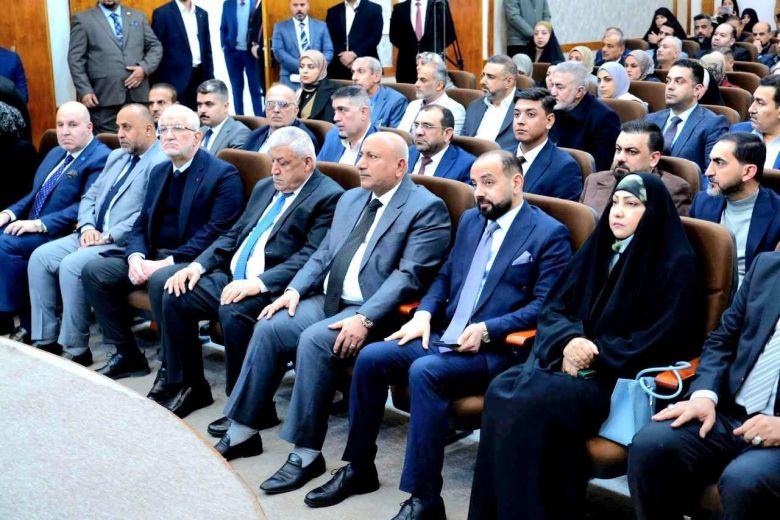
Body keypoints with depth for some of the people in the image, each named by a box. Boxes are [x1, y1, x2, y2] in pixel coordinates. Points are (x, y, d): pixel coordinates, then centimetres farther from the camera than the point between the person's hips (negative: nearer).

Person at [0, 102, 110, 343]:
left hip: (59, 234, -9)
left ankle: (26, 323, -14)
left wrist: (39, 224, -24)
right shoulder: (55, 153, 20)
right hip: (32, 227, 9)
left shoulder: (100, 159, -10)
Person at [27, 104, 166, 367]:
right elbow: (90, 196, 20)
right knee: (40, 257, -8)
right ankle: (46, 340, -2)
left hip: (125, 244, -9)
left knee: (71, 265, -28)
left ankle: (75, 350, -15)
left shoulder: (162, 163, -10)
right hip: (93, 235, 9)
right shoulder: (116, 156, 21)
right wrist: (87, 226, 0)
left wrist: (109, 236, -20)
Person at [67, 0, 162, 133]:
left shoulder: (138, 16, 15)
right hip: (104, 96, -3)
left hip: (137, 94, 3)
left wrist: (144, 67, -5)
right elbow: (75, 59, 0)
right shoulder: (83, 19, 4)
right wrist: (85, 90, -10)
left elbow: (155, 46, 14)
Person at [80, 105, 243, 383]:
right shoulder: (158, 172, 17)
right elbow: (141, 224, 16)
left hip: (194, 262, -8)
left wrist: (168, 261, -22)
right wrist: (135, 256, -7)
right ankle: (127, 355, 6)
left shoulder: (223, 174, -7)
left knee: (161, 280, -36)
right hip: (154, 257, 8)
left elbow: (216, 232, -17)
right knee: (93, 270, -6)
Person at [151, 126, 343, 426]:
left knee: (233, 312, -33)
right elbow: (234, 235, 22)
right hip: (233, 278, 9)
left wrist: (259, 283, -28)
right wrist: (199, 264, 4)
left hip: (273, 288, -8)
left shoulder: (328, 197, -7)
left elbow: (312, 256, -18)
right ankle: (185, 384, 8)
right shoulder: (265, 188, 21)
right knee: (174, 295, -6)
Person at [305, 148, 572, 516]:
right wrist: (424, 313, 1)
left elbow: (545, 306, -11)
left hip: (498, 350, -7)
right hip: (443, 337, 7)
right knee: (371, 357, -13)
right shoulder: (470, 220, 17)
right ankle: (359, 469, 3)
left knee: (424, 371, -32)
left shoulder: (550, 233, -4)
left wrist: (487, 330, -20)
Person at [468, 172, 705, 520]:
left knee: (536, 402, -31)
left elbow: (666, 338, -10)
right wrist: (569, 339, -9)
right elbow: (552, 307, 14)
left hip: (621, 374, -6)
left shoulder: (676, 264, -3)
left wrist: (597, 353, -14)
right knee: (501, 392, -23)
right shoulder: (598, 249, 16)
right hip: (572, 359, 6)